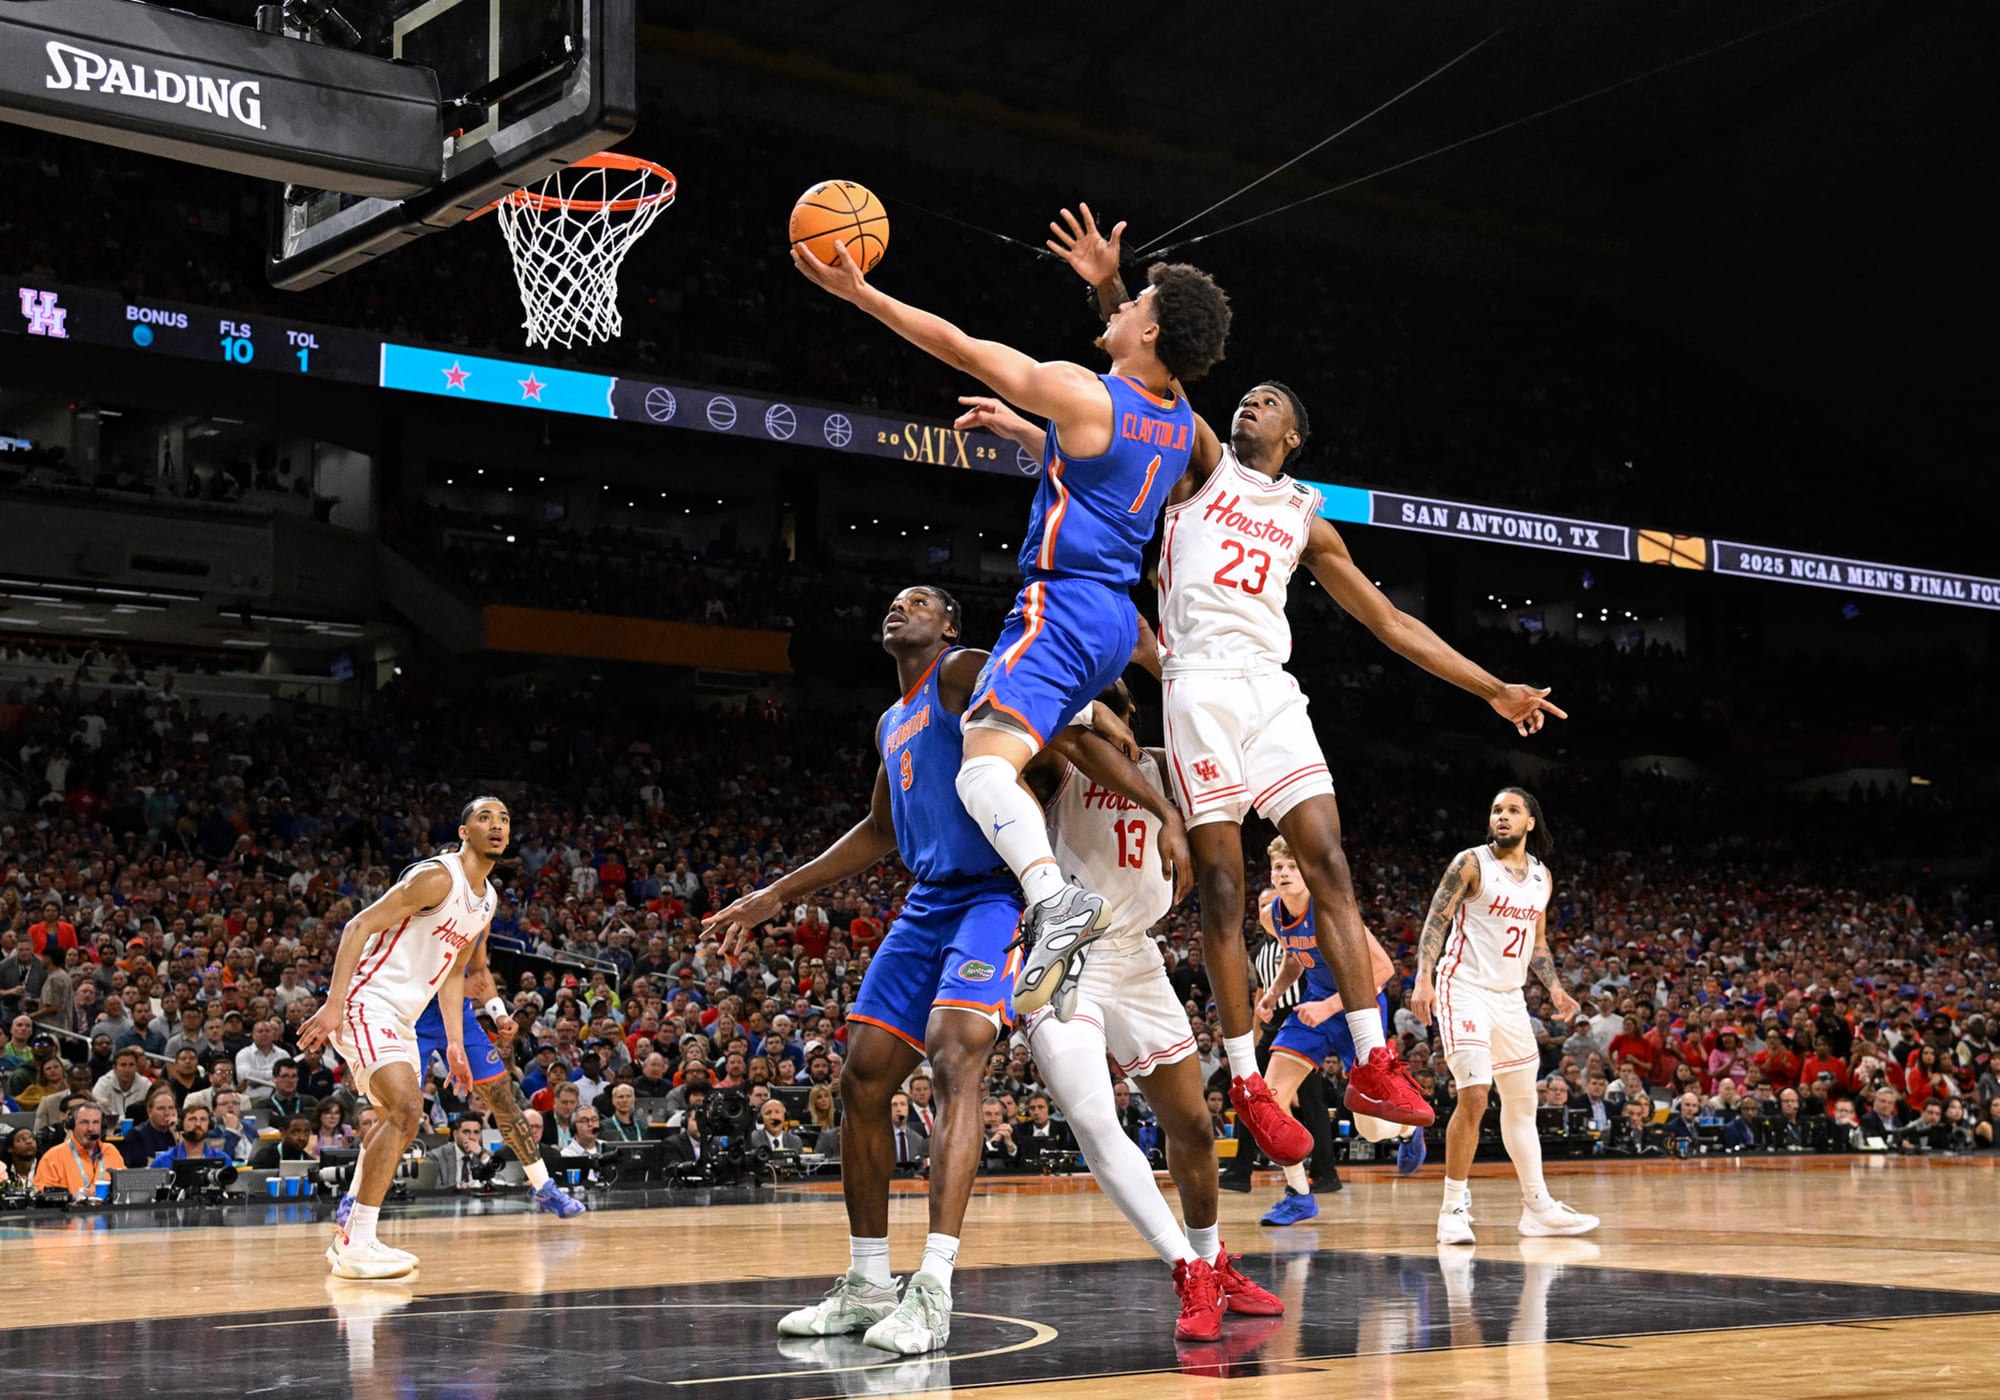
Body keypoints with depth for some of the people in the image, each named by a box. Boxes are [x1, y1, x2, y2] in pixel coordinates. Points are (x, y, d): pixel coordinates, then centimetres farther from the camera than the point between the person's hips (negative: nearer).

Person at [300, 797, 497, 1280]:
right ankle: (358, 1245, -23)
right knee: (407, 1110, -23)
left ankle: (349, 1237, 28)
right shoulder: (437, 876, -15)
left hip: (400, 1018, 10)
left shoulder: (486, 901, 13)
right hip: (366, 1002, -10)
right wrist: (334, 1003, -27)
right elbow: (359, 926, -19)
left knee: (397, 1122, 16)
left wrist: (455, 1043, 17)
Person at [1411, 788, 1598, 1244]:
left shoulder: (1542, 876, 10)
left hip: (1510, 996, 7)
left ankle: (1538, 1206, 21)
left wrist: (1554, 988, 7)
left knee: (1522, 1101, 12)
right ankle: (1454, 1208, -8)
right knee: (1474, 1096, -17)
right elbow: (1435, 921, -10)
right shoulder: (1471, 863, -8)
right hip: (1465, 989, -7)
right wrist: (1424, 979, -22)